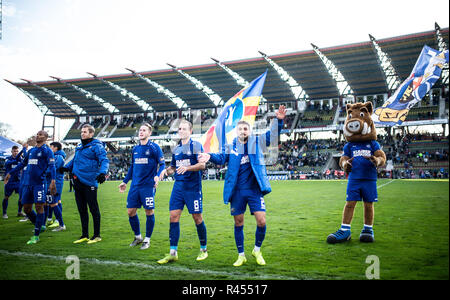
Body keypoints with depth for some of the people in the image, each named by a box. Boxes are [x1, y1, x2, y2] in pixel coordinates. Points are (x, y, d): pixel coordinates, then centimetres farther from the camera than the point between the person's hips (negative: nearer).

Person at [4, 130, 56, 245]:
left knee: (39, 207, -7)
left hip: (39, 183, -7)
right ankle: (39, 225, 27)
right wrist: (10, 173, 32)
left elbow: (52, 166, -13)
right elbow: (22, 164, 29)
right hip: (27, 183, 7)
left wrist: (53, 181, -25)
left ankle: (36, 236, -2)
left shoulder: (47, 150, -3)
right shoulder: (31, 151, 17)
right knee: (26, 208, 8)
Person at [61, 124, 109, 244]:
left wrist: (102, 173, -30)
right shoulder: (79, 146, 18)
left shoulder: (96, 146, -6)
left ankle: (97, 235, 11)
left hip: (89, 182, -8)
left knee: (93, 209, 0)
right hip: (77, 182, 8)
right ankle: (84, 235, 24)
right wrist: (66, 167, 18)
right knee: (81, 210, 14)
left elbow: (104, 160, -15)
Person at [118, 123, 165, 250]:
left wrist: (157, 176, -22)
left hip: (148, 185, -5)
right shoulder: (135, 149, 13)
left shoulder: (154, 147, -3)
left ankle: (147, 239, 14)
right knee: (131, 211, 6)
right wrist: (125, 181, 22)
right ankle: (137, 237, 25)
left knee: (149, 211, -1)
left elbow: (162, 165, -4)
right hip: (135, 186, 6)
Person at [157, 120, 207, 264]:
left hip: (193, 187, -5)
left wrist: (187, 168, -27)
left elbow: (202, 165, -13)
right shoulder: (176, 149, 15)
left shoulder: (196, 145, -4)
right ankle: (173, 253, 5)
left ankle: (203, 249, 18)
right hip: (178, 186, 6)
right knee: (174, 216, -1)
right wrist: (166, 170, 1)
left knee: (197, 217, 1)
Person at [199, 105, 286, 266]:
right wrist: (210, 156, -27)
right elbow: (221, 158, -7)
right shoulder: (231, 146, 4)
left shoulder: (257, 142, 4)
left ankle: (257, 250, 20)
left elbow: (273, 134, 0)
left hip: (255, 190, -1)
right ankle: (241, 255, 26)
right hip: (237, 191, 1)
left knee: (261, 221, -7)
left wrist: (279, 120, -17)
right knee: (238, 223, 9)